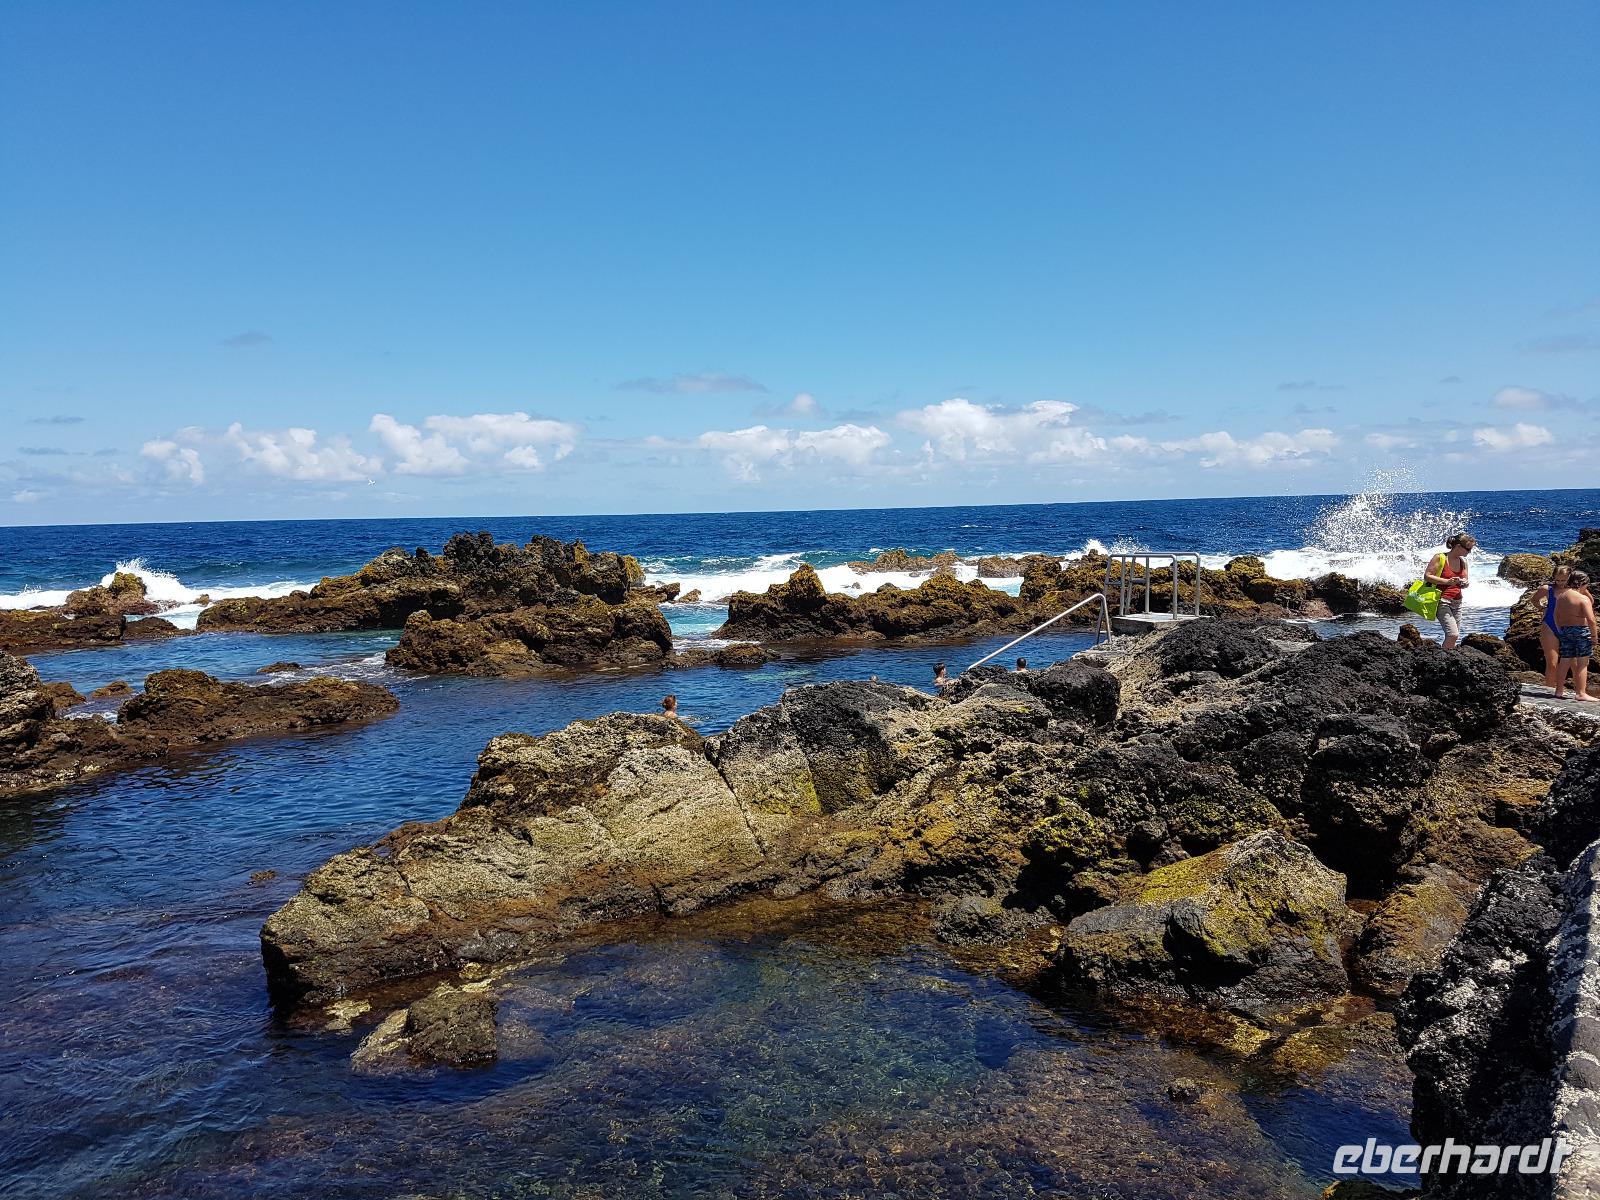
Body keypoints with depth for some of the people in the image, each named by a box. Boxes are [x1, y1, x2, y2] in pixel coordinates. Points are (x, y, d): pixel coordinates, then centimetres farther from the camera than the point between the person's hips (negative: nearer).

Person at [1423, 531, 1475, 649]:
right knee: (1453, 635, -18)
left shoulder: (1463, 562, 11)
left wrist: (1465, 583, -4)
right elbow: (1427, 576, -12)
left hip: (1457, 602, 7)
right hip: (1442, 601, -7)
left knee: (1455, 637, 5)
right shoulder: (1440, 558, -9)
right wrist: (1447, 581, -21)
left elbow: (1465, 580, 21)